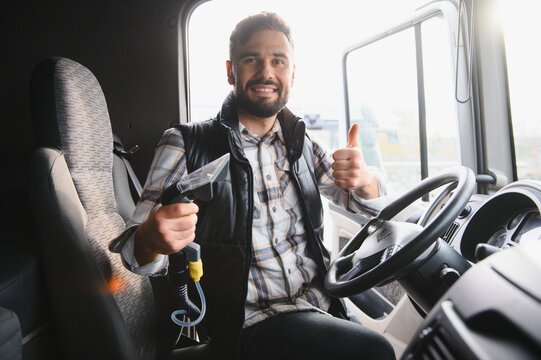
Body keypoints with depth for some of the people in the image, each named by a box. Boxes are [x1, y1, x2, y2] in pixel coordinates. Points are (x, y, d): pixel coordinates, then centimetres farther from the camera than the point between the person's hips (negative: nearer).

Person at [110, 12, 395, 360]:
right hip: (249, 321, -5)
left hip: (321, 307, 6)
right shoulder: (186, 145, -5)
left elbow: (367, 202, 15)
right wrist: (150, 240, -34)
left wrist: (363, 179, -10)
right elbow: (132, 250, -8)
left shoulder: (302, 145, 8)